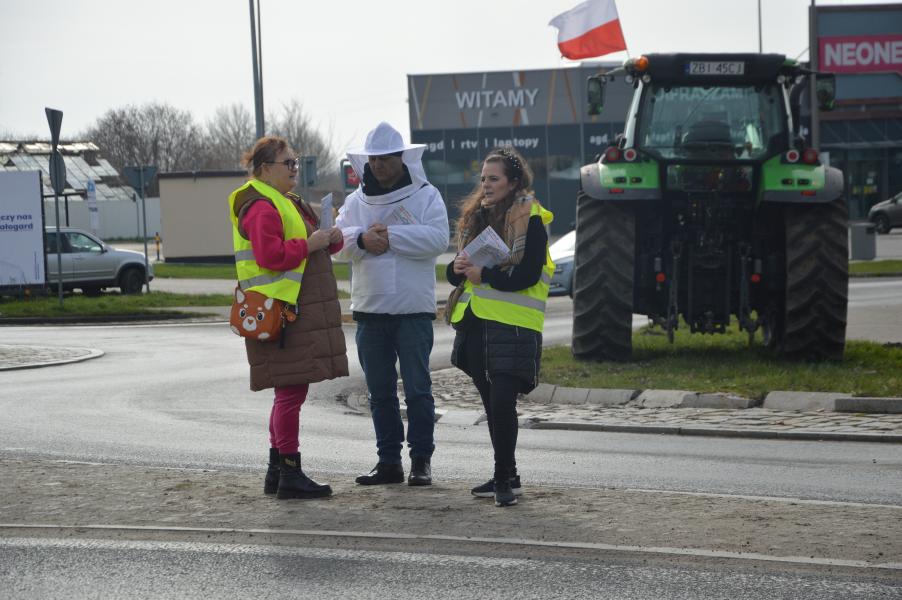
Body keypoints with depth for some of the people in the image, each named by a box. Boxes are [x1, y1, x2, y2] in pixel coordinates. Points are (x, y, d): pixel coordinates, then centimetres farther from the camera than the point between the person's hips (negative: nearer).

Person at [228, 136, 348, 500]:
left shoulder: (288, 203, 22)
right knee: (291, 391, -10)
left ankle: (277, 471, 20)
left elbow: (306, 246, 27)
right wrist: (310, 243, -18)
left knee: (289, 393, 13)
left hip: (303, 315, 11)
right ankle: (290, 474, -7)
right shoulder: (262, 208, -12)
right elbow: (271, 256, -24)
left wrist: (331, 238, 7)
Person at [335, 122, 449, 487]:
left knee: (417, 388, -2)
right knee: (379, 390, 8)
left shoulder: (426, 196, 1)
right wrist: (363, 239, -19)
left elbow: (437, 238, -14)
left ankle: (421, 460, 4)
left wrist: (390, 236, -16)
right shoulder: (355, 202, 13)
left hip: (414, 309, -4)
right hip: (369, 308, 4)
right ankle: (388, 461, 15)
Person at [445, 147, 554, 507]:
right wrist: (459, 269, -7)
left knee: (502, 402, -13)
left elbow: (528, 275, -16)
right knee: (492, 404, 13)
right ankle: (506, 477, 22)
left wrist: (484, 274, -19)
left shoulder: (530, 220, -6)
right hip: (475, 323, 7)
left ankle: (505, 478, -4)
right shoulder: (475, 216, 16)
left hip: (512, 325, -7)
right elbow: (455, 273, 16)